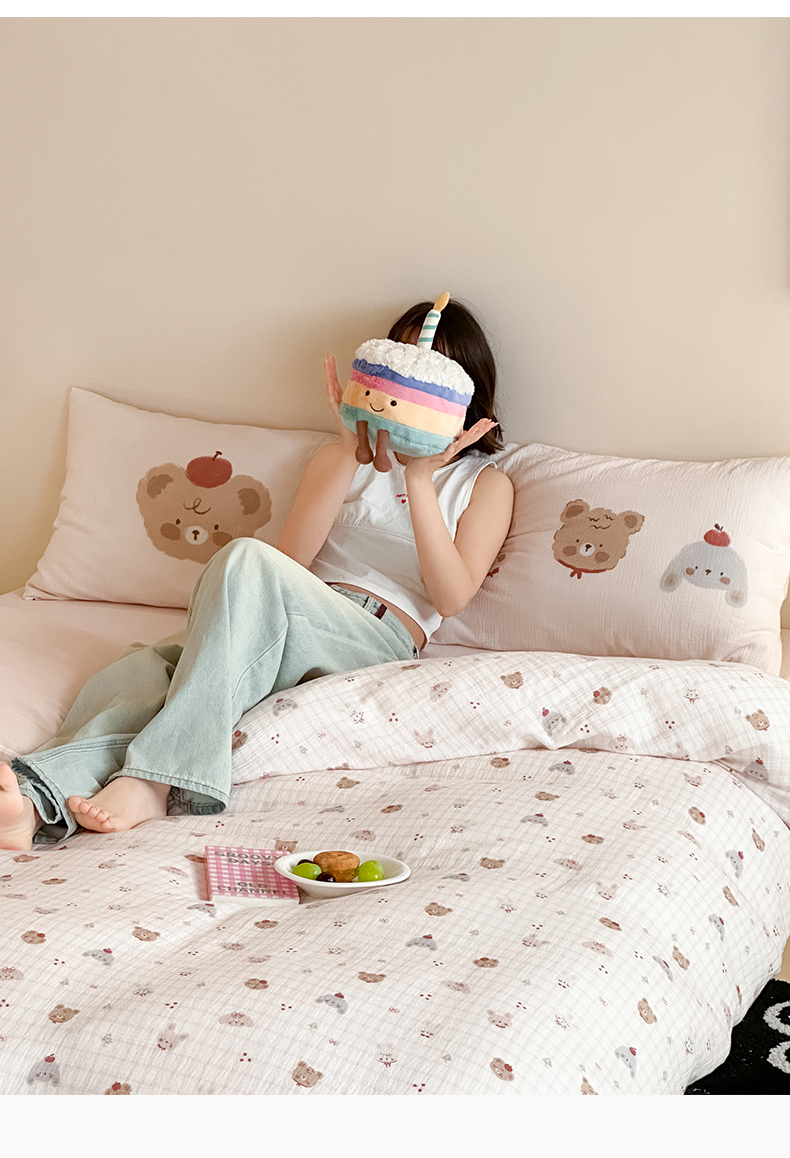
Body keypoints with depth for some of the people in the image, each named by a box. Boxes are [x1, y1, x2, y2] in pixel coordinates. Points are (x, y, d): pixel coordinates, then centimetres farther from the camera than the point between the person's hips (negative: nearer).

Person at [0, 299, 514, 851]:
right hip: (296, 628, 4)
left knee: (248, 560, -34)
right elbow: (294, 558, 6)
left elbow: (451, 598, -2)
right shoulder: (343, 457, 25)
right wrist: (353, 451, -1)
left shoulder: (487, 482, 16)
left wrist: (420, 478, -8)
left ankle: (154, 779, -42)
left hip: (380, 637, -4)